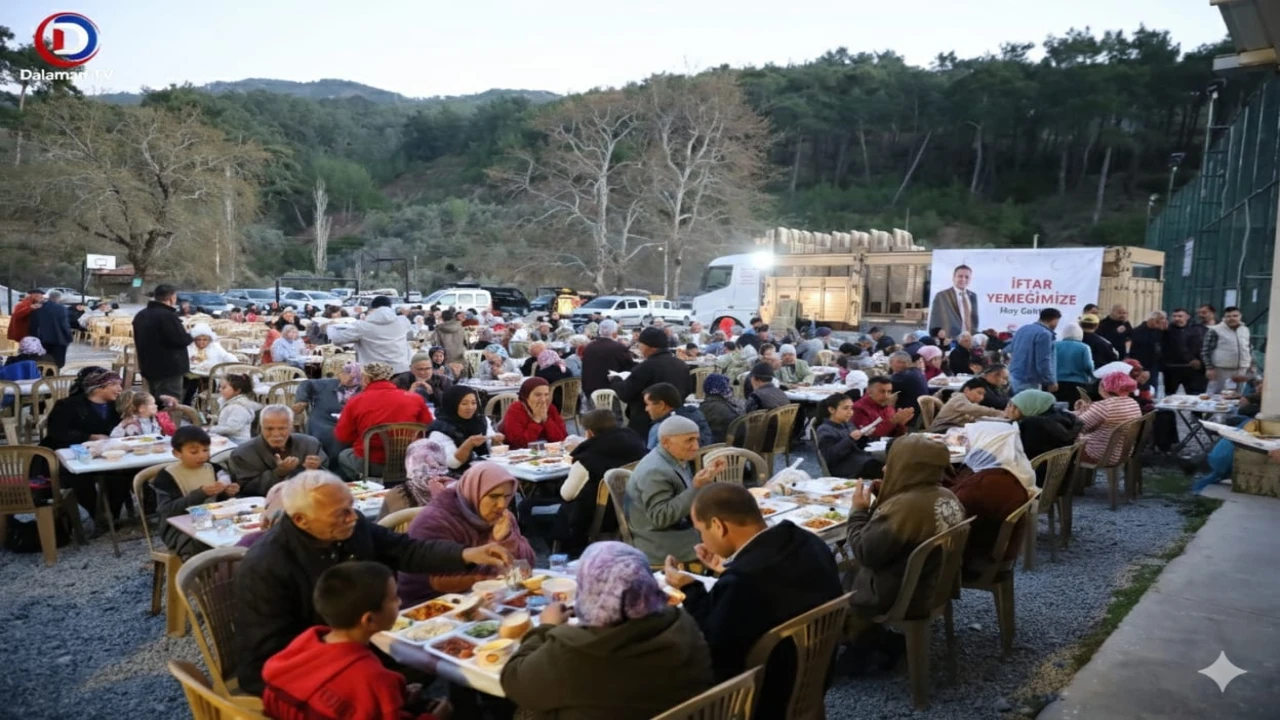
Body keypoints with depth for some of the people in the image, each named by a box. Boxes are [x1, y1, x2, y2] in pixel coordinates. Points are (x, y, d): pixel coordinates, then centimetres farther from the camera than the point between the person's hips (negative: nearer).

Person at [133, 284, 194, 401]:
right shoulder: (168, 315, -19)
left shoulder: (141, 315, 12)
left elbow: (138, 340, 22)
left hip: (148, 367, 9)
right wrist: (187, 334, -1)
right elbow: (182, 340, -23)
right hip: (169, 368, -9)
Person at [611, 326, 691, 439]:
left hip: (645, 426, -7)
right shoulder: (682, 365, 6)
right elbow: (687, 391, 19)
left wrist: (615, 380, 3)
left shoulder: (647, 366, -18)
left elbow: (625, 394, -15)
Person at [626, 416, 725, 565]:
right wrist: (696, 488, -29)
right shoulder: (655, 471, -23)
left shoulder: (675, 459, 5)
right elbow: (660, 518, -28)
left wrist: (707, 474, 6)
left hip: (681, 533, 9)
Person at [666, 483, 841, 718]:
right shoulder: (811, 544, -8)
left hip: (767, 701, -8)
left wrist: (690, 590, -10)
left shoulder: (741, 582, -33)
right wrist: (729, 571, 11)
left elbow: (711, 652, -19)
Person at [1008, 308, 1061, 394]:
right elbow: (1043, 362, -18)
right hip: (1028, 383, -9)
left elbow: (1010, 351, 22)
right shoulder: (1044, 334, -13)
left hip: (1013, 378, 9)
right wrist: (1051, 382, -8)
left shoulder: (1022, 329, 13)